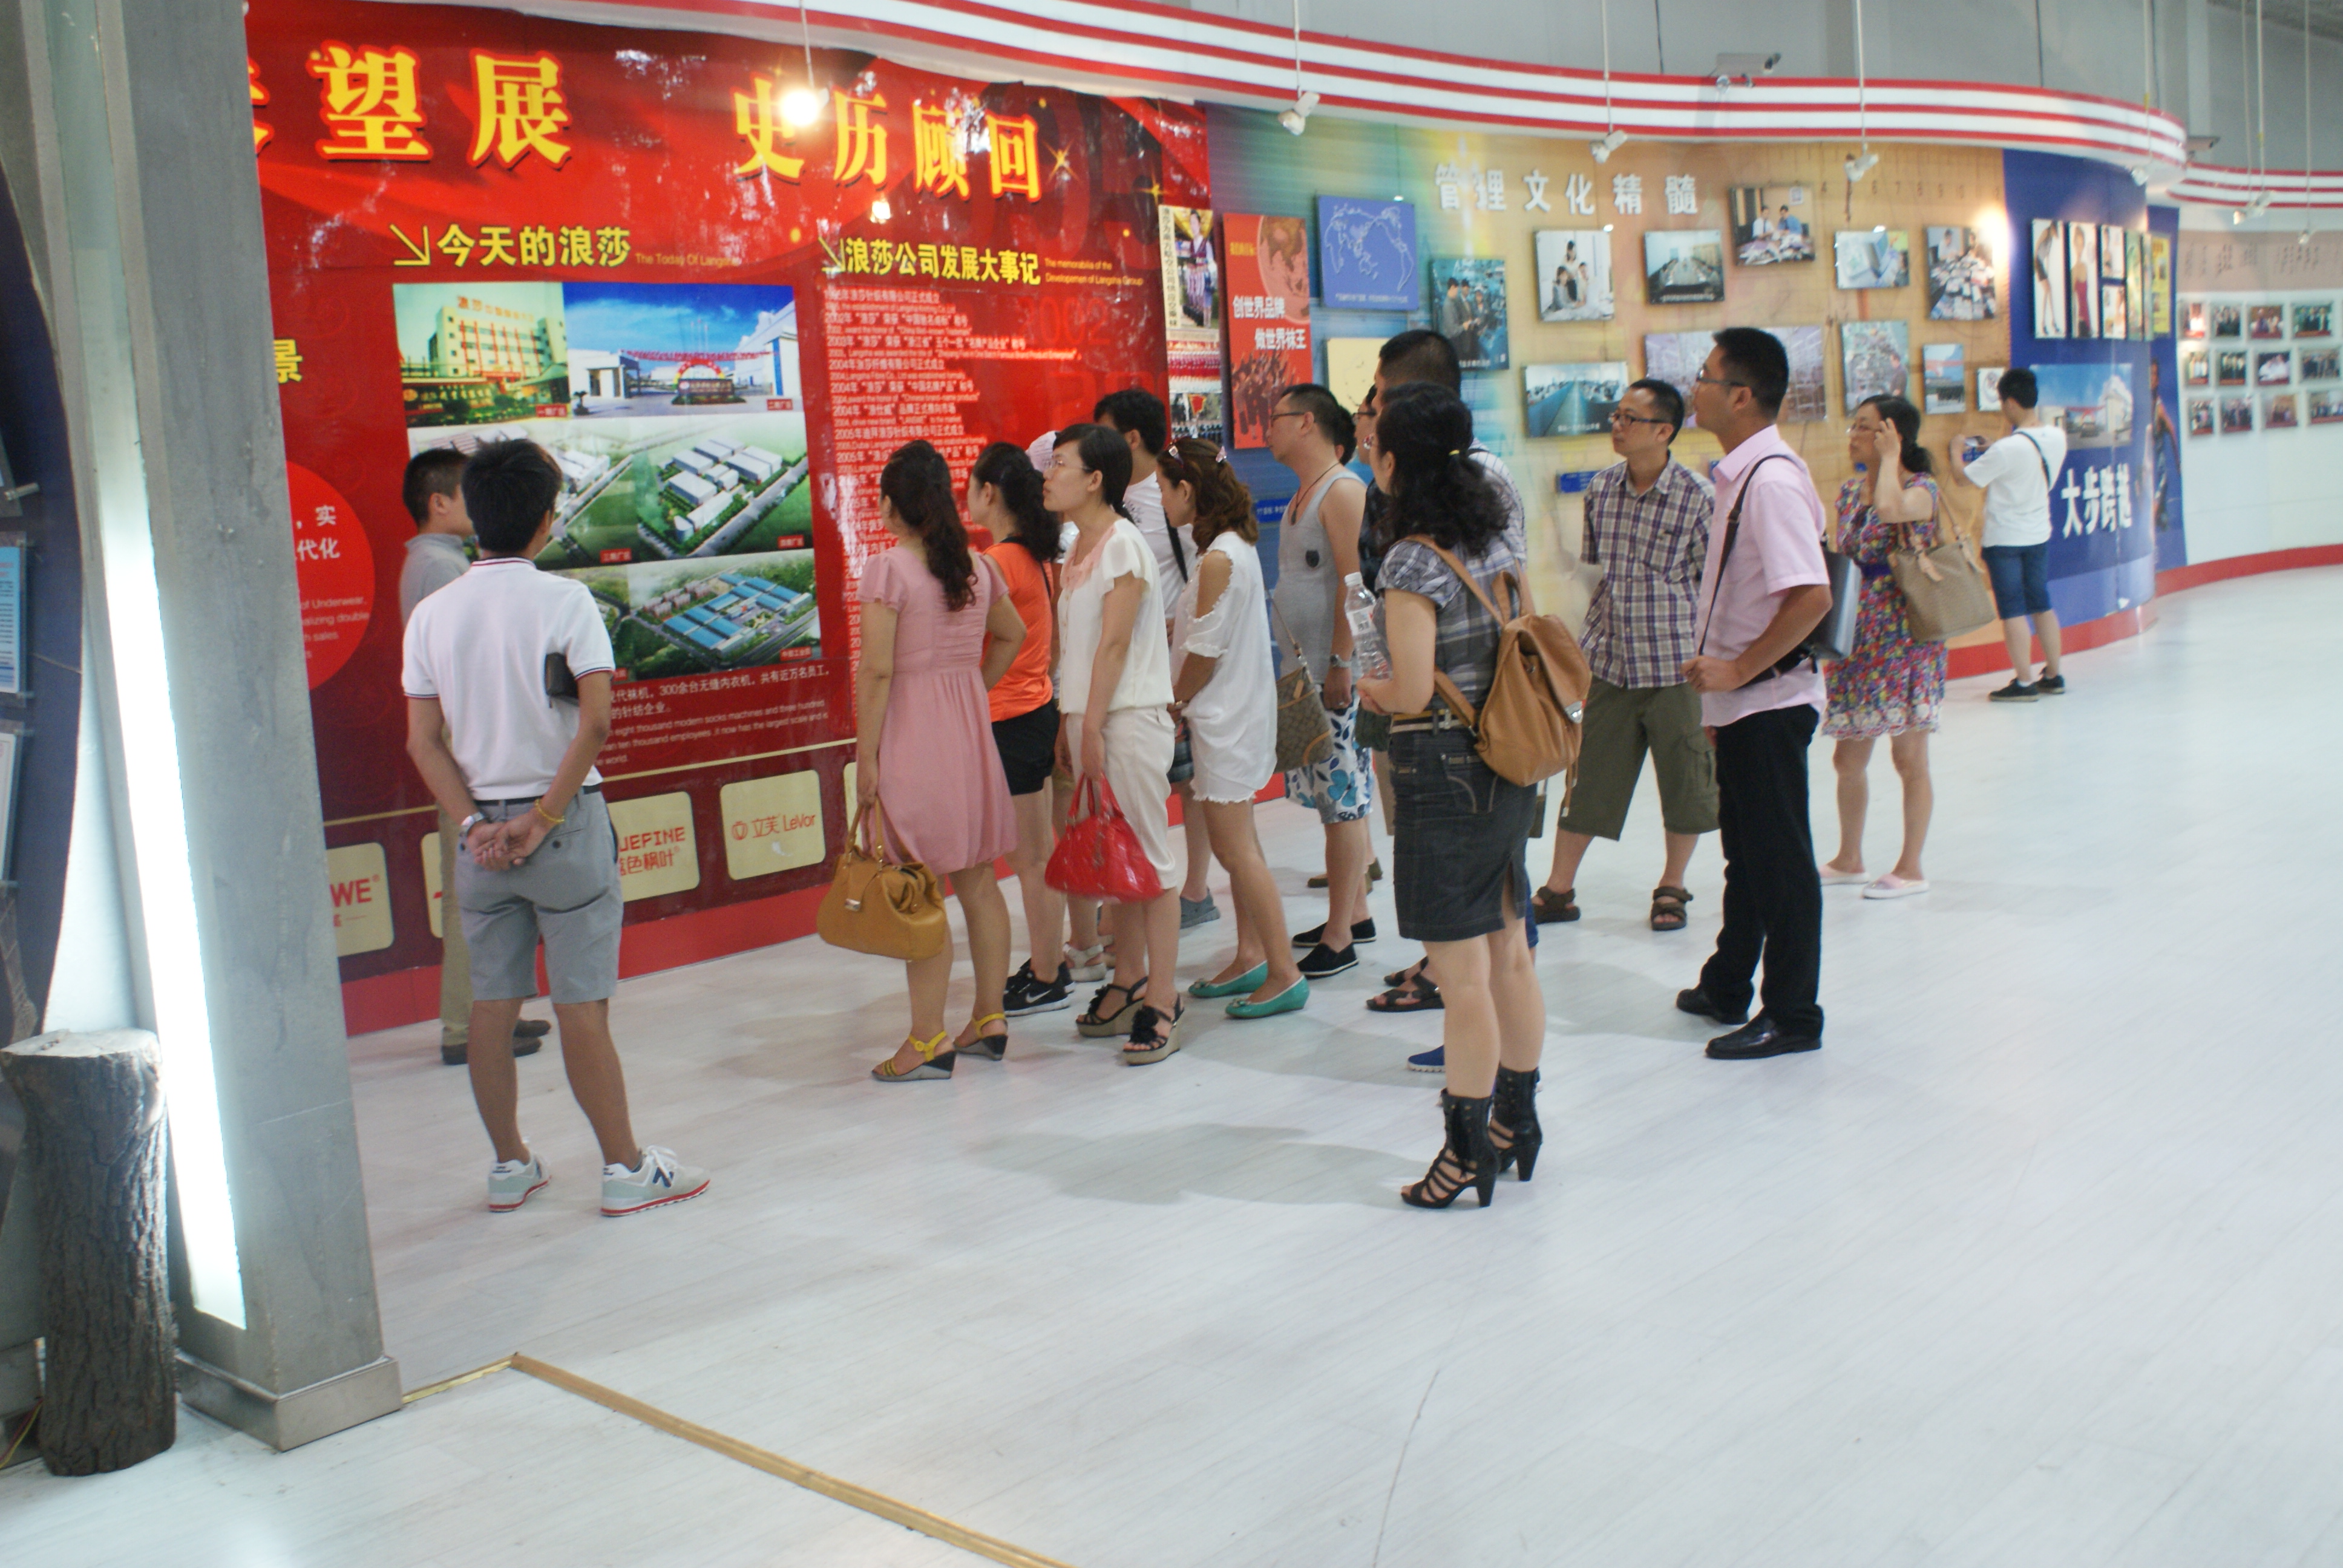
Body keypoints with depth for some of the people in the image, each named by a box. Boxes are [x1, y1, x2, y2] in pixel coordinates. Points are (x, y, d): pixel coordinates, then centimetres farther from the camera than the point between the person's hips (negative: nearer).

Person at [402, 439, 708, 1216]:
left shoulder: (432, 613, 3)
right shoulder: (564, 600, -9)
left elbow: (425, 741, 0)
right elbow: (595, 720, -18)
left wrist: (473, 822, -3)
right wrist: (544, 817, -13)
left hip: (482, 830, 4)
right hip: (566, 825, -4)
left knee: (491, 1004, 11)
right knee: (581, 1005, 0)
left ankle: (509, 1166, 22)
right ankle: (626, 1168, 9)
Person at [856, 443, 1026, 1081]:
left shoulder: (888, 569, -12)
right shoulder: (977, 567, 7)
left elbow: (876, 672, -16)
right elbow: (1013, 634, 22)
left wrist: (866, 757, -12)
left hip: (913, 734, -7)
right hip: (971, 729, 7)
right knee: (979, 883, 12)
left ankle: (928, 1041, 1)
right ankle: (990, 1021, 20)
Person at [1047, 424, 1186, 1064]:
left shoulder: (1122, 544, -12)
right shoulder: (1078, 548, 14)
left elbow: (1115, 645, -16)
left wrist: (1094, 729, -17)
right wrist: (1070, 725, 14)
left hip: (1130, 718, -9)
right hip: (1090, 718, 9)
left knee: (1148, 856, -4)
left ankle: (1161, 1004, 0)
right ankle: (1127, 984, 23)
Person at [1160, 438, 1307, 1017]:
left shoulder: (1218, 559, -20)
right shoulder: (1236, 545, 9)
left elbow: (1205, 651, -17)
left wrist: (1176, 703, -2)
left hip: (1226, 719, -10)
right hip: (1237, 711, 10)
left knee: (1235, 848, -4)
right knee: (1238, 844, 16)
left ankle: (1284, 975, 1)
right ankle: (1250, 958, 25)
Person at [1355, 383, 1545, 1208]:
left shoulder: (1413, 562, -18)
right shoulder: (1498, 539, 6)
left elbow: (1412, 693, -20)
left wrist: (1366, 686, -1)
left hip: (1443, 774, -8)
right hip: (1509, 766, 8)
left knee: (1462, 976, 0)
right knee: (1510, 955, 16)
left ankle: (1469, 1150, 10)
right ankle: (1519, 1121, 28)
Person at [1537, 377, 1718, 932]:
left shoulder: (1698, 497, -8)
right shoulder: (1600, 489, 5)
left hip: (1674, 664, -3)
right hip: (1607, 662, 3)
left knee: (1684, 783, 8)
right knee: (1585, 777, 7)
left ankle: (1671, 887, 27)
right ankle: (1559, 889, 18)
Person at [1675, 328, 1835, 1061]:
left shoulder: (1772, 479, -21)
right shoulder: (1739, 474, 9)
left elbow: (1811, 596, -29)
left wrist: (1738, 671, -21)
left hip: (1769, 700, -10)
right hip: (1742, 698, 10)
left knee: (1780, 861, 1)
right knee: (1745, 852, 21)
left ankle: (1791, 1015, 12)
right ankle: (1726, 987, 35)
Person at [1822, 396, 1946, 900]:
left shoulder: (1920, 489, -12)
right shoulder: (1851, 490, 10)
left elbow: (1891, 509, -37)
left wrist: (1890, 457, -21)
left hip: (1905, 640, -7)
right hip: (1857, 639, 7)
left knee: (1908, 758, 1)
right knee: (1848, 758, 13)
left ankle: (1911, 868, 11)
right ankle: (1849, 859, 27)